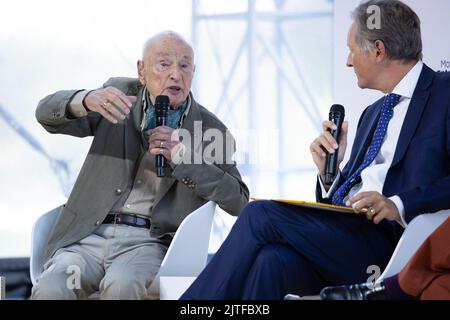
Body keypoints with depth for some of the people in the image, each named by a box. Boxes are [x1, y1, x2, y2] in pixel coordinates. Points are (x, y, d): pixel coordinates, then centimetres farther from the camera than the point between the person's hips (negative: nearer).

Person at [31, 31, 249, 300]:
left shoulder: (209, 129, 8)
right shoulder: (120, 95, 12)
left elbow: (239, 202, 0)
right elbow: (47, 113, 2)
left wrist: (182, 156, -12)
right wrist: (86, 100, -22)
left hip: (150, 243, -1)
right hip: (89, 236, 1)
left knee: (121, 285, -35)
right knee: (49, 290, -29)